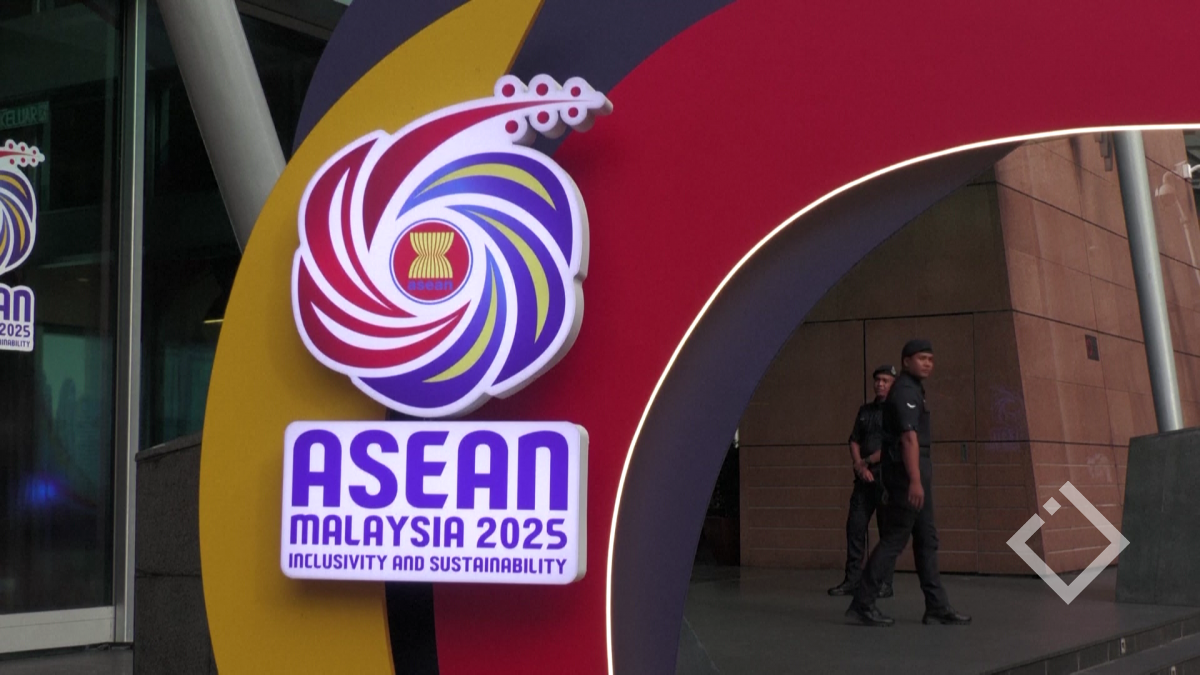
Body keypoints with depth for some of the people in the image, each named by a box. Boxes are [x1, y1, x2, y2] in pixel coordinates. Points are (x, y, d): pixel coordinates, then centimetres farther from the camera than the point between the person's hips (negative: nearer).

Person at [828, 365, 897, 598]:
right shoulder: (865, 410, 16)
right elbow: (854, 441, 12)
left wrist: (867, 461, -8)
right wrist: (859, 465, -4)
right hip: (864, 478, 5)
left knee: (888, 530, -2)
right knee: (855, 526, 1)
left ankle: (885, 583, 2)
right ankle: (852, 579, 5)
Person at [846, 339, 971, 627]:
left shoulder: (913, 390, 19)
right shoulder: (905, 391, -13)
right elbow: (909, 437, -24)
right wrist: (915, 480, -32)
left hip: (917, 471, 11)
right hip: (907, 473, -11)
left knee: (927, 540, 10)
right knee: (894, 539, -8)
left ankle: (937, 606, 13)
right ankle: (862, 603, -5)